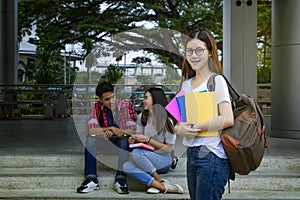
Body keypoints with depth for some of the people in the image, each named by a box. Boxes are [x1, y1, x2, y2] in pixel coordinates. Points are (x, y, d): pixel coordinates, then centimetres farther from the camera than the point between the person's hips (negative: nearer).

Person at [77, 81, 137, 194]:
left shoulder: (126, 105, -8)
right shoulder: (97, 107, -1)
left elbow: (132, 130, -13)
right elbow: (91, 130, -12)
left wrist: (112, 132, -25)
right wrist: (111, 128, -24)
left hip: (124, 143, -2)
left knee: (125, 138, -34)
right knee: (90, 138, -25)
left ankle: (120, 179, -40)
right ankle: (91, 179, -30)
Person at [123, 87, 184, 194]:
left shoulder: (167, 121, -9)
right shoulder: (142, 117, 7)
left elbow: (169, 148, -7)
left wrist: (148, 139, -16)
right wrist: (134, 139, -5)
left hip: (164, 161, -5)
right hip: (147, 160, 5)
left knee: (136, 153, -31)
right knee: (127, 166, -26)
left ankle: (159, 182, -21)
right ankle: (163, 187, -29)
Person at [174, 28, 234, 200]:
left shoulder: (216, 81, -7)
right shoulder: (186, 84, 14)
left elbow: (227, 119, -20)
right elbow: (177, 122, 16)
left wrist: (193, 127, -16)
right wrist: (180, 129, -7)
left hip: (211, 155, -7)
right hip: (191, 153, 7)